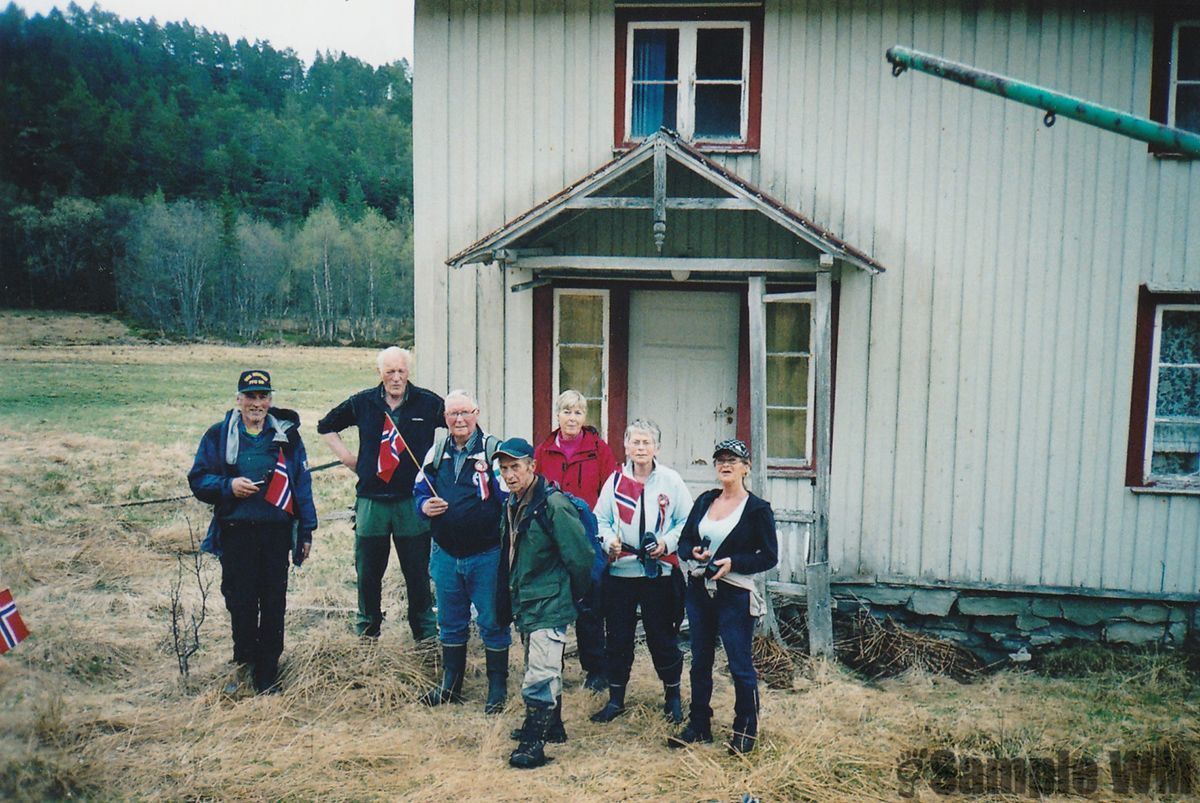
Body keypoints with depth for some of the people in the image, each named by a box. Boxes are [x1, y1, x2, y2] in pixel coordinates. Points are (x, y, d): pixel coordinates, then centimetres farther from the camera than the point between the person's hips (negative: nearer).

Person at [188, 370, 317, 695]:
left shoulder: (287, 435, 7)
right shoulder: (218, 435, 6)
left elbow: (302, 484, 7)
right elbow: (198, 480, 5)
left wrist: (307, 531, 4)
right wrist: (228, 485, -15)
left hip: (276, 532, 0)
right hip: (235, 532, 0)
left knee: (273, 604, 5)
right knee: (241, 603, 7)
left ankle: (267, 677, 17)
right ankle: (243, 665, 27)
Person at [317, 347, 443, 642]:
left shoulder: (428, 403, -2)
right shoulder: (362, 403, 5)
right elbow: (326, 427, 20)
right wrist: (347, 458, 9)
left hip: (413, 500, -2)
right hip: (371, 499, 2)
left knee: (418, 570, 3)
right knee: (368, 569, 10)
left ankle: (425, 631, 16)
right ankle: (368, 627, 26)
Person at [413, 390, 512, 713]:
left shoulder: (493, 450, -9)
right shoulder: (436, 452, 7)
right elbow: (419, 489, 15)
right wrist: (424, 505, -5)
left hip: (486, 554, -5)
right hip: (446, 553, 5)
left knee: (492, 623, 5)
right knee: (450, 623, 17)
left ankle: (497, 688, 21)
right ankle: (450, 685, 33)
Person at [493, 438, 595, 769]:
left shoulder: (553, 505, -19)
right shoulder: (512, 505, 9)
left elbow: (581, 558, -17)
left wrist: (571, 596, -3)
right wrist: (507, 601, 21)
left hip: (548, 606, -9)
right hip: (523, 604, 9)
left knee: (539, 678, -9)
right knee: (544, 671, 21)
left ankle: (533, 743, -1)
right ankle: (551, 726, 35)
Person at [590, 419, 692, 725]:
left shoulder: (671, 481, 0)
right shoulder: (615, 480, 6)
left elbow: (686, 521, 1)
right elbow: (600, 519, 8)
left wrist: (666, 543, -13)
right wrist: (609, 540, -10)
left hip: (659, 571, -2)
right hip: (620, 570, 2)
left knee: (662, 636, 7)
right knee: (617, 637, 10)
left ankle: (672, 695, 27)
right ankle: (616, 698, 25)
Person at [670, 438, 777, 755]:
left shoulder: (758, 509, -5)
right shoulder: (705, 500, 10)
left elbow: (769, 557, -7)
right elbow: (684, 541, 13)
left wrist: (733, 563, -20)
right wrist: (694, 553, -10)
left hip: (734, 595, -5)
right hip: (698, 590, 5)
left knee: (740, 665, 1)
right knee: (699, 661, 13)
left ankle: (746, 730, 16)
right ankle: (698, 725, 26)